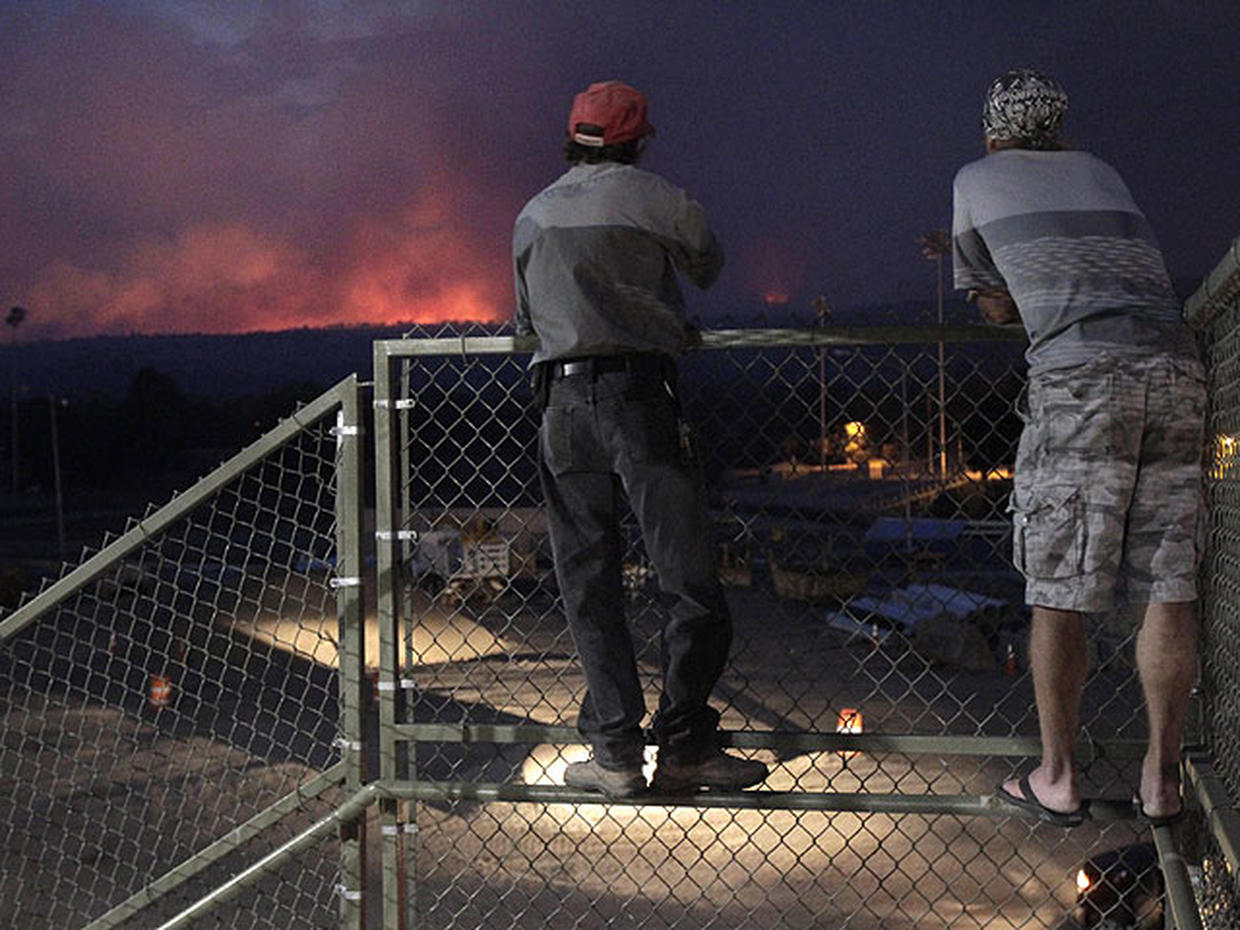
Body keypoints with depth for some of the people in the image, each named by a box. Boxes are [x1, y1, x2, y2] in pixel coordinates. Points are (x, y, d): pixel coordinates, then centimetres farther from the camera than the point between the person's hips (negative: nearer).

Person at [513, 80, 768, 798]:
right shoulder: (656, 200, 2)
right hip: (638, 395, -4)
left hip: (561, 406, 5)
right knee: (692, 582, 2)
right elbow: (709, 268, 18)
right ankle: (684, 746, 4)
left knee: (589, 584, 8)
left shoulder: (533, 215, 16)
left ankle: (616, 752, 9)